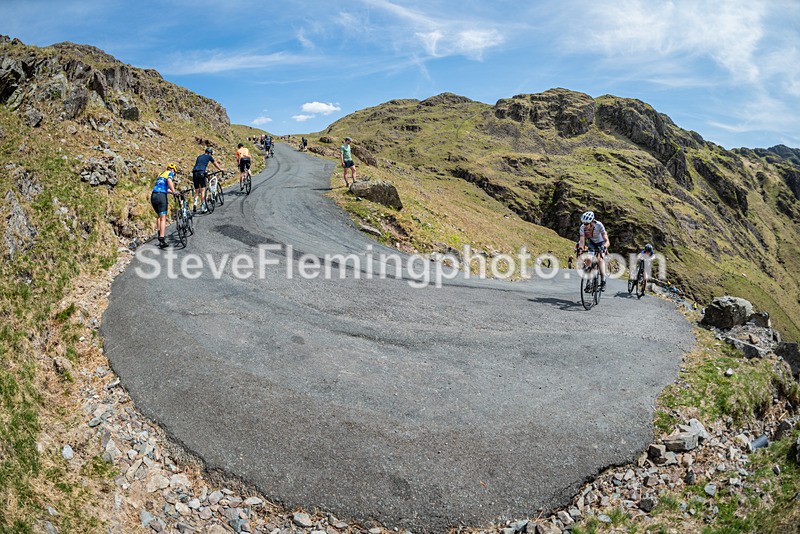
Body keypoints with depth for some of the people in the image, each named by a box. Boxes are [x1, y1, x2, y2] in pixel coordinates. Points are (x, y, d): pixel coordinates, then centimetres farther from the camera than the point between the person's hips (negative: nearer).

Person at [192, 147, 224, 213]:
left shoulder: (199, 156, 27)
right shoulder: (209, 156, 12)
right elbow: (215, 164, 26)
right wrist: (220, 169, 43)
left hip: (195, 173, 5)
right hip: (201, 173, -5)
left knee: (196, 191, 13)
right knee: (202, 190, -1)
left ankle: (195, 203, -9)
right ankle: (203, 208, -2)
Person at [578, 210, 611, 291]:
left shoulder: (599, 225, -35)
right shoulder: (582, 228, -27)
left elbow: (607, 241, -38)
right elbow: (582, 241, -29)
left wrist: (604, 247, -57)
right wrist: (581, 248, -50)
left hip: (601, 243, -3)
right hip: (591, 243, 3)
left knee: (599, 259, -24)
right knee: (588, 259, -18)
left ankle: (603, 281, -15)